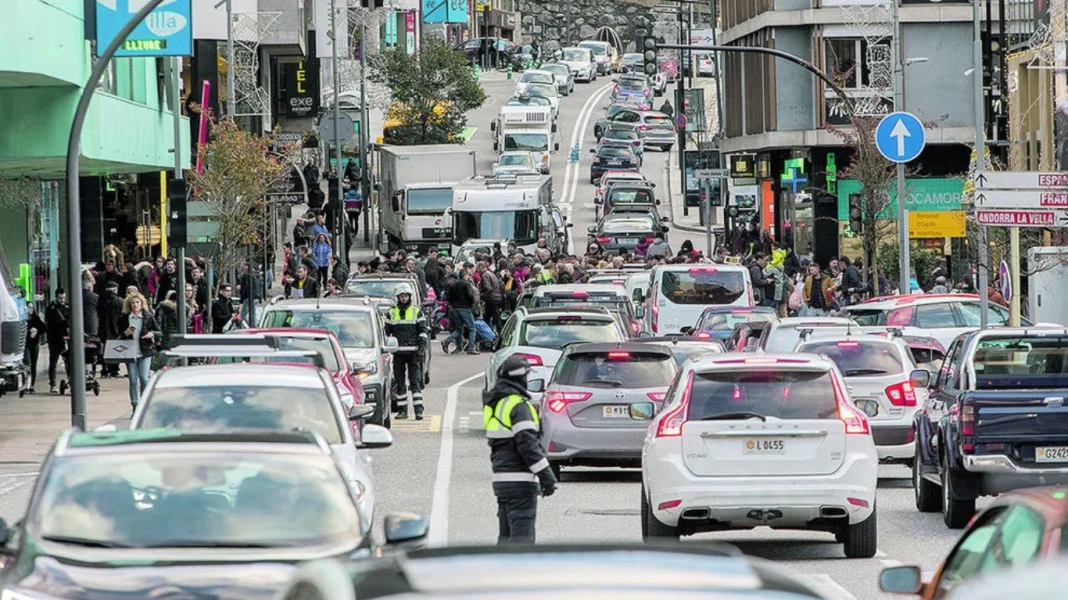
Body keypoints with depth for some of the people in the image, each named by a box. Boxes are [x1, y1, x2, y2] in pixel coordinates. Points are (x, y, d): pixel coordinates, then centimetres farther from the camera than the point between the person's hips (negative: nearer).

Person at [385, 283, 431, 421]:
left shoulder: (417, 311, 6)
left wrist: (421, 348, -8)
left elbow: (424, 331, 3)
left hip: (413, 352, -2)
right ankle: (402, 410, 9)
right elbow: (386, 332, 16)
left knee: (415, 381, -9)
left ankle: (418, 409, -12)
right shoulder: (391, 313, 11)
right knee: (399, 382, 4)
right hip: (398, 353, 2)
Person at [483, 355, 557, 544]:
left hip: (501, 478, 9)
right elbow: (528, 444, -19)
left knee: (507, 534, 14)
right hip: (520, 481, -9)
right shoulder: (519, 406, -14)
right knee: (522, 536, -10)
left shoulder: (494, 404, 15)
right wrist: (547, 477, -16)